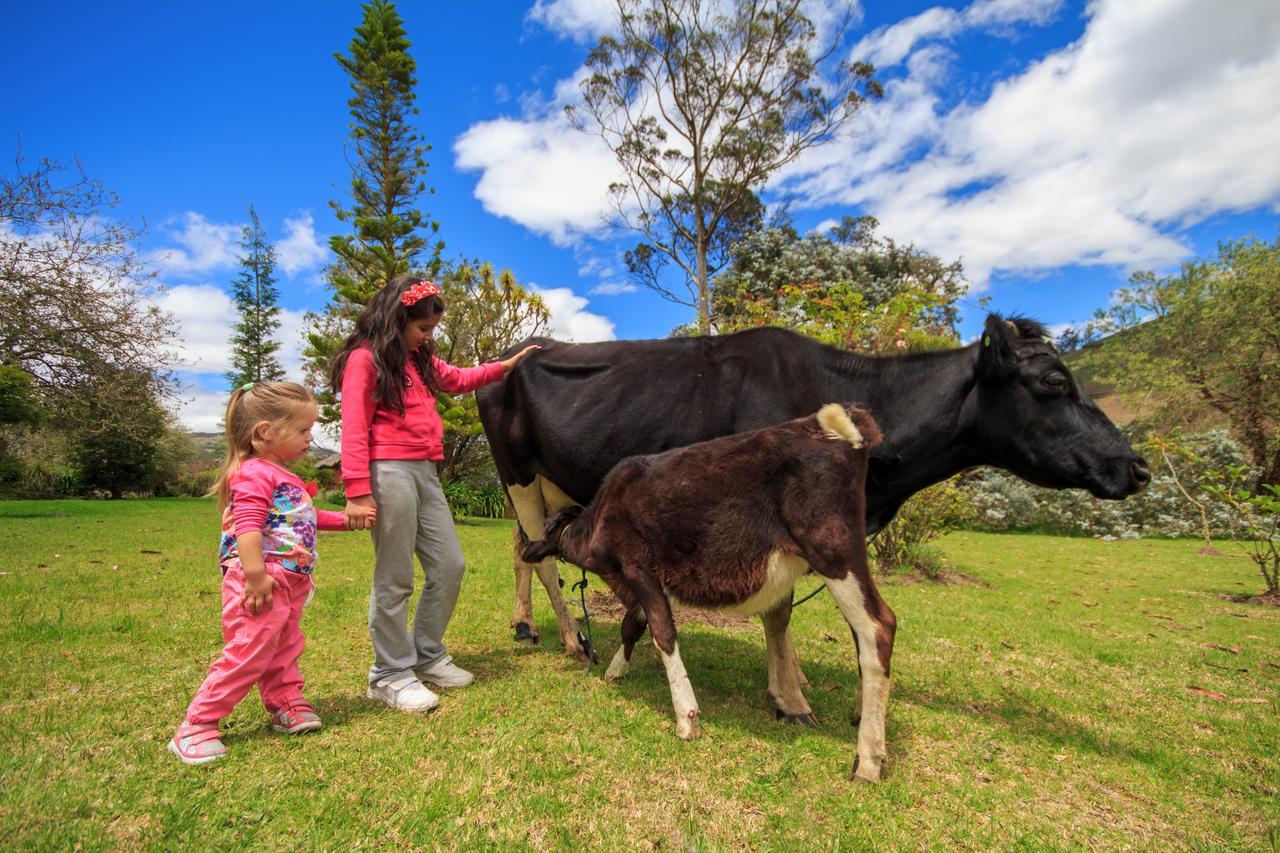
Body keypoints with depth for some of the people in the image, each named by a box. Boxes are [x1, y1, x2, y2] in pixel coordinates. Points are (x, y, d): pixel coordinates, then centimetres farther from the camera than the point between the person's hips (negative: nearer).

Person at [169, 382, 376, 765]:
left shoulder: (285, 476, 18)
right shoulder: (254, 474, -14)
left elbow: (306, 519, 30)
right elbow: (247, 528, -24)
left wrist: (346, 519, 26)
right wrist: (255, 576, -29)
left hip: (289, 582, 10)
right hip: (263, 583, -10)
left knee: (284, 649, 19)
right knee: (248, 654, -5)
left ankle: (287, 705, 33)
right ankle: (196, 727, 9)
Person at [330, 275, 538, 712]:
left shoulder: (420, 360, 19)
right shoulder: (365, 359, -5)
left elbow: (458, 379, 37)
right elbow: (354, 429, -12)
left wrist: (506, 365, 34)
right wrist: (357, 491, -19)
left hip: (425, 472, 8)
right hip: (389, 472, -8)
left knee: (449, 566, 9)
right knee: (395, 578, 0)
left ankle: (427, 657, 26)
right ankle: (391, 675, 15)